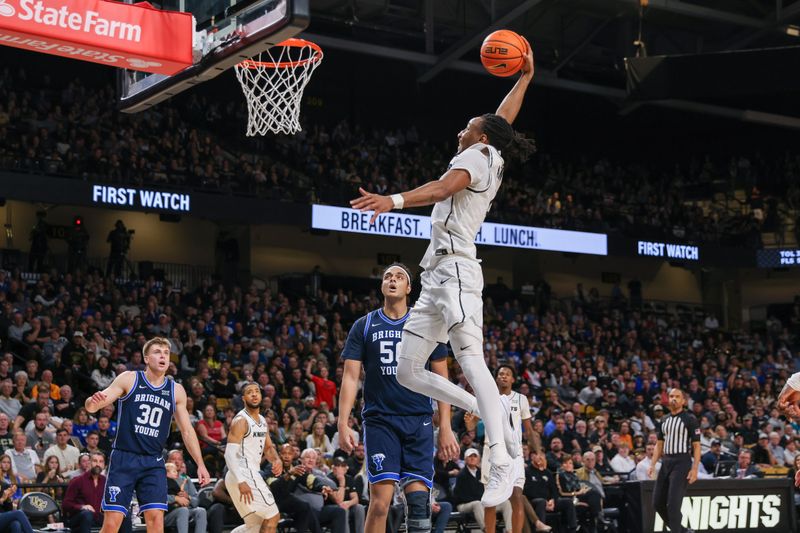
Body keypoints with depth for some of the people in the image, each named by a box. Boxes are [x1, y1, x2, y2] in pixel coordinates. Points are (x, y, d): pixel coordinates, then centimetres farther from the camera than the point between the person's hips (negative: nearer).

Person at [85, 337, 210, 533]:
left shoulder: (176, 391, 7)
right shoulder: (129, 379, -2)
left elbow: (187, 430, 13)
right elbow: (91, 406, -7)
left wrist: (200, 464, 7)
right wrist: (94, 401, -32)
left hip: (153, 463, 3)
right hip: (123, 458, -2)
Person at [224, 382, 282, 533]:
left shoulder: (262, 421, 14)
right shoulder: (241, 420, -12)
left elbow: (268, 447, 25)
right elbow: (230, 454, -20)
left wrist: (277, 460, 2)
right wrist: (241, 481, -31)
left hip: (251, 475, 9)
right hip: (243, 475, -9)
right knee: (273, 516, -8)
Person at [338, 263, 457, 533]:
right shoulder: (364, 326, 8)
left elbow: (441, 378, 8)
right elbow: (350, 377, 4)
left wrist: (445, 427, 0)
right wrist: (343, 424, -7)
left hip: (419, 422, 1)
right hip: (379, 421, -1)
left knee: (418, 499, -5)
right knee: (380, 501, -11)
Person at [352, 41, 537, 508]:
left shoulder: (476, 155, 0)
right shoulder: (493, 163, 24)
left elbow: (445, 187, -20)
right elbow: (503, 119, 41)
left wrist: (396, 200, -34)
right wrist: (525, 77, 47)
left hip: (456, 269, -10)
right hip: (437, 277, 10)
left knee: (471, 360, -23)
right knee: (408, 372, 6)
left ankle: (503, 465, -33)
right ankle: (494, 418, 11)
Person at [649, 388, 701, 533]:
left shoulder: (689, 419, -3)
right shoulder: (664, 420, 15)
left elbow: (696, 446, -6)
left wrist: (695, 469, -15)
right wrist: (653, 465, 9)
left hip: (682, 463, -7)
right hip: (666, 463, 7)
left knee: (673, 504, -15)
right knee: (658, 503, 6)